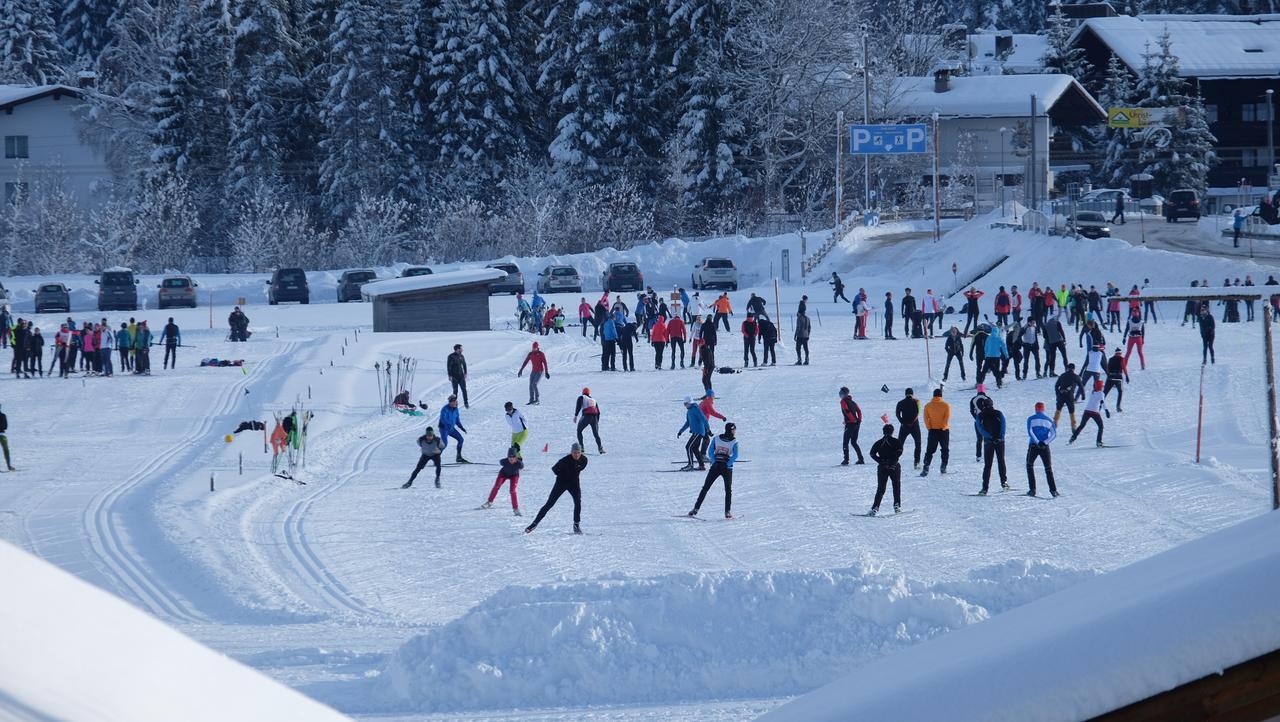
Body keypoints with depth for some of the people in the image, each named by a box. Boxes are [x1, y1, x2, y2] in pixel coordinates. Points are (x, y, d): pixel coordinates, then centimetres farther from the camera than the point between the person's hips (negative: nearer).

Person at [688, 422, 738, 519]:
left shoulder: (716, 439, 3)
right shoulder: (734, 442, -4)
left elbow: (711, 452, -5)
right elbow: (735, 455, -16)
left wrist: (714, 461, -2)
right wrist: (728, 464, -7)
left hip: (715, 466, 2)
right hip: (727, 468, -2)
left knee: (705, 488, 8)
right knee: (728, 490, 11)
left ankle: (696, 509, 4)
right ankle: (728, 512, 1)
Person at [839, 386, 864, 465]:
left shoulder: (843, 401, -5)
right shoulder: (852, 402, 16)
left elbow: (847, 411, -19)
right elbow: (859, 411, 11)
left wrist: (852, 420, -16)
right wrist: (859, 420, 8)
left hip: (850, 423, -7)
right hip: (856, 424, 7)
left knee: (845, 443, -1)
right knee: (854, 442, 16)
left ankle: (846, 460, -9)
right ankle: (861, 459, 9)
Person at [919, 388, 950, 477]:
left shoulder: (927, 406, 0)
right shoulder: (946, 405, -5)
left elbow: (926, 418, -5)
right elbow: (947, 418, -11)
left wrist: (929, 428, -2)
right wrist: (943, 427, -6)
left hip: (932, 431, 1)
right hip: (943, 430, -1)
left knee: (929, 451, 3)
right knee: (945, 450, 15)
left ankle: (926, 468, -11)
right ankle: (943, 467, 10)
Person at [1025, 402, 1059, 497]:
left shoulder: (1031, 419, 3)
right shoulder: (1049, 420, 10)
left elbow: (1030, 432, -11)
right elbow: (1054, 434, 0)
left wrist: (1037, 442, -13)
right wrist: (1045, 442, -9)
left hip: (1033, 446, -2)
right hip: (1045, 447, 2)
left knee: (1030, 466, 15)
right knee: (1048, 468, 7)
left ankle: (1032, 489, 6)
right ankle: (1053, 490, -5)